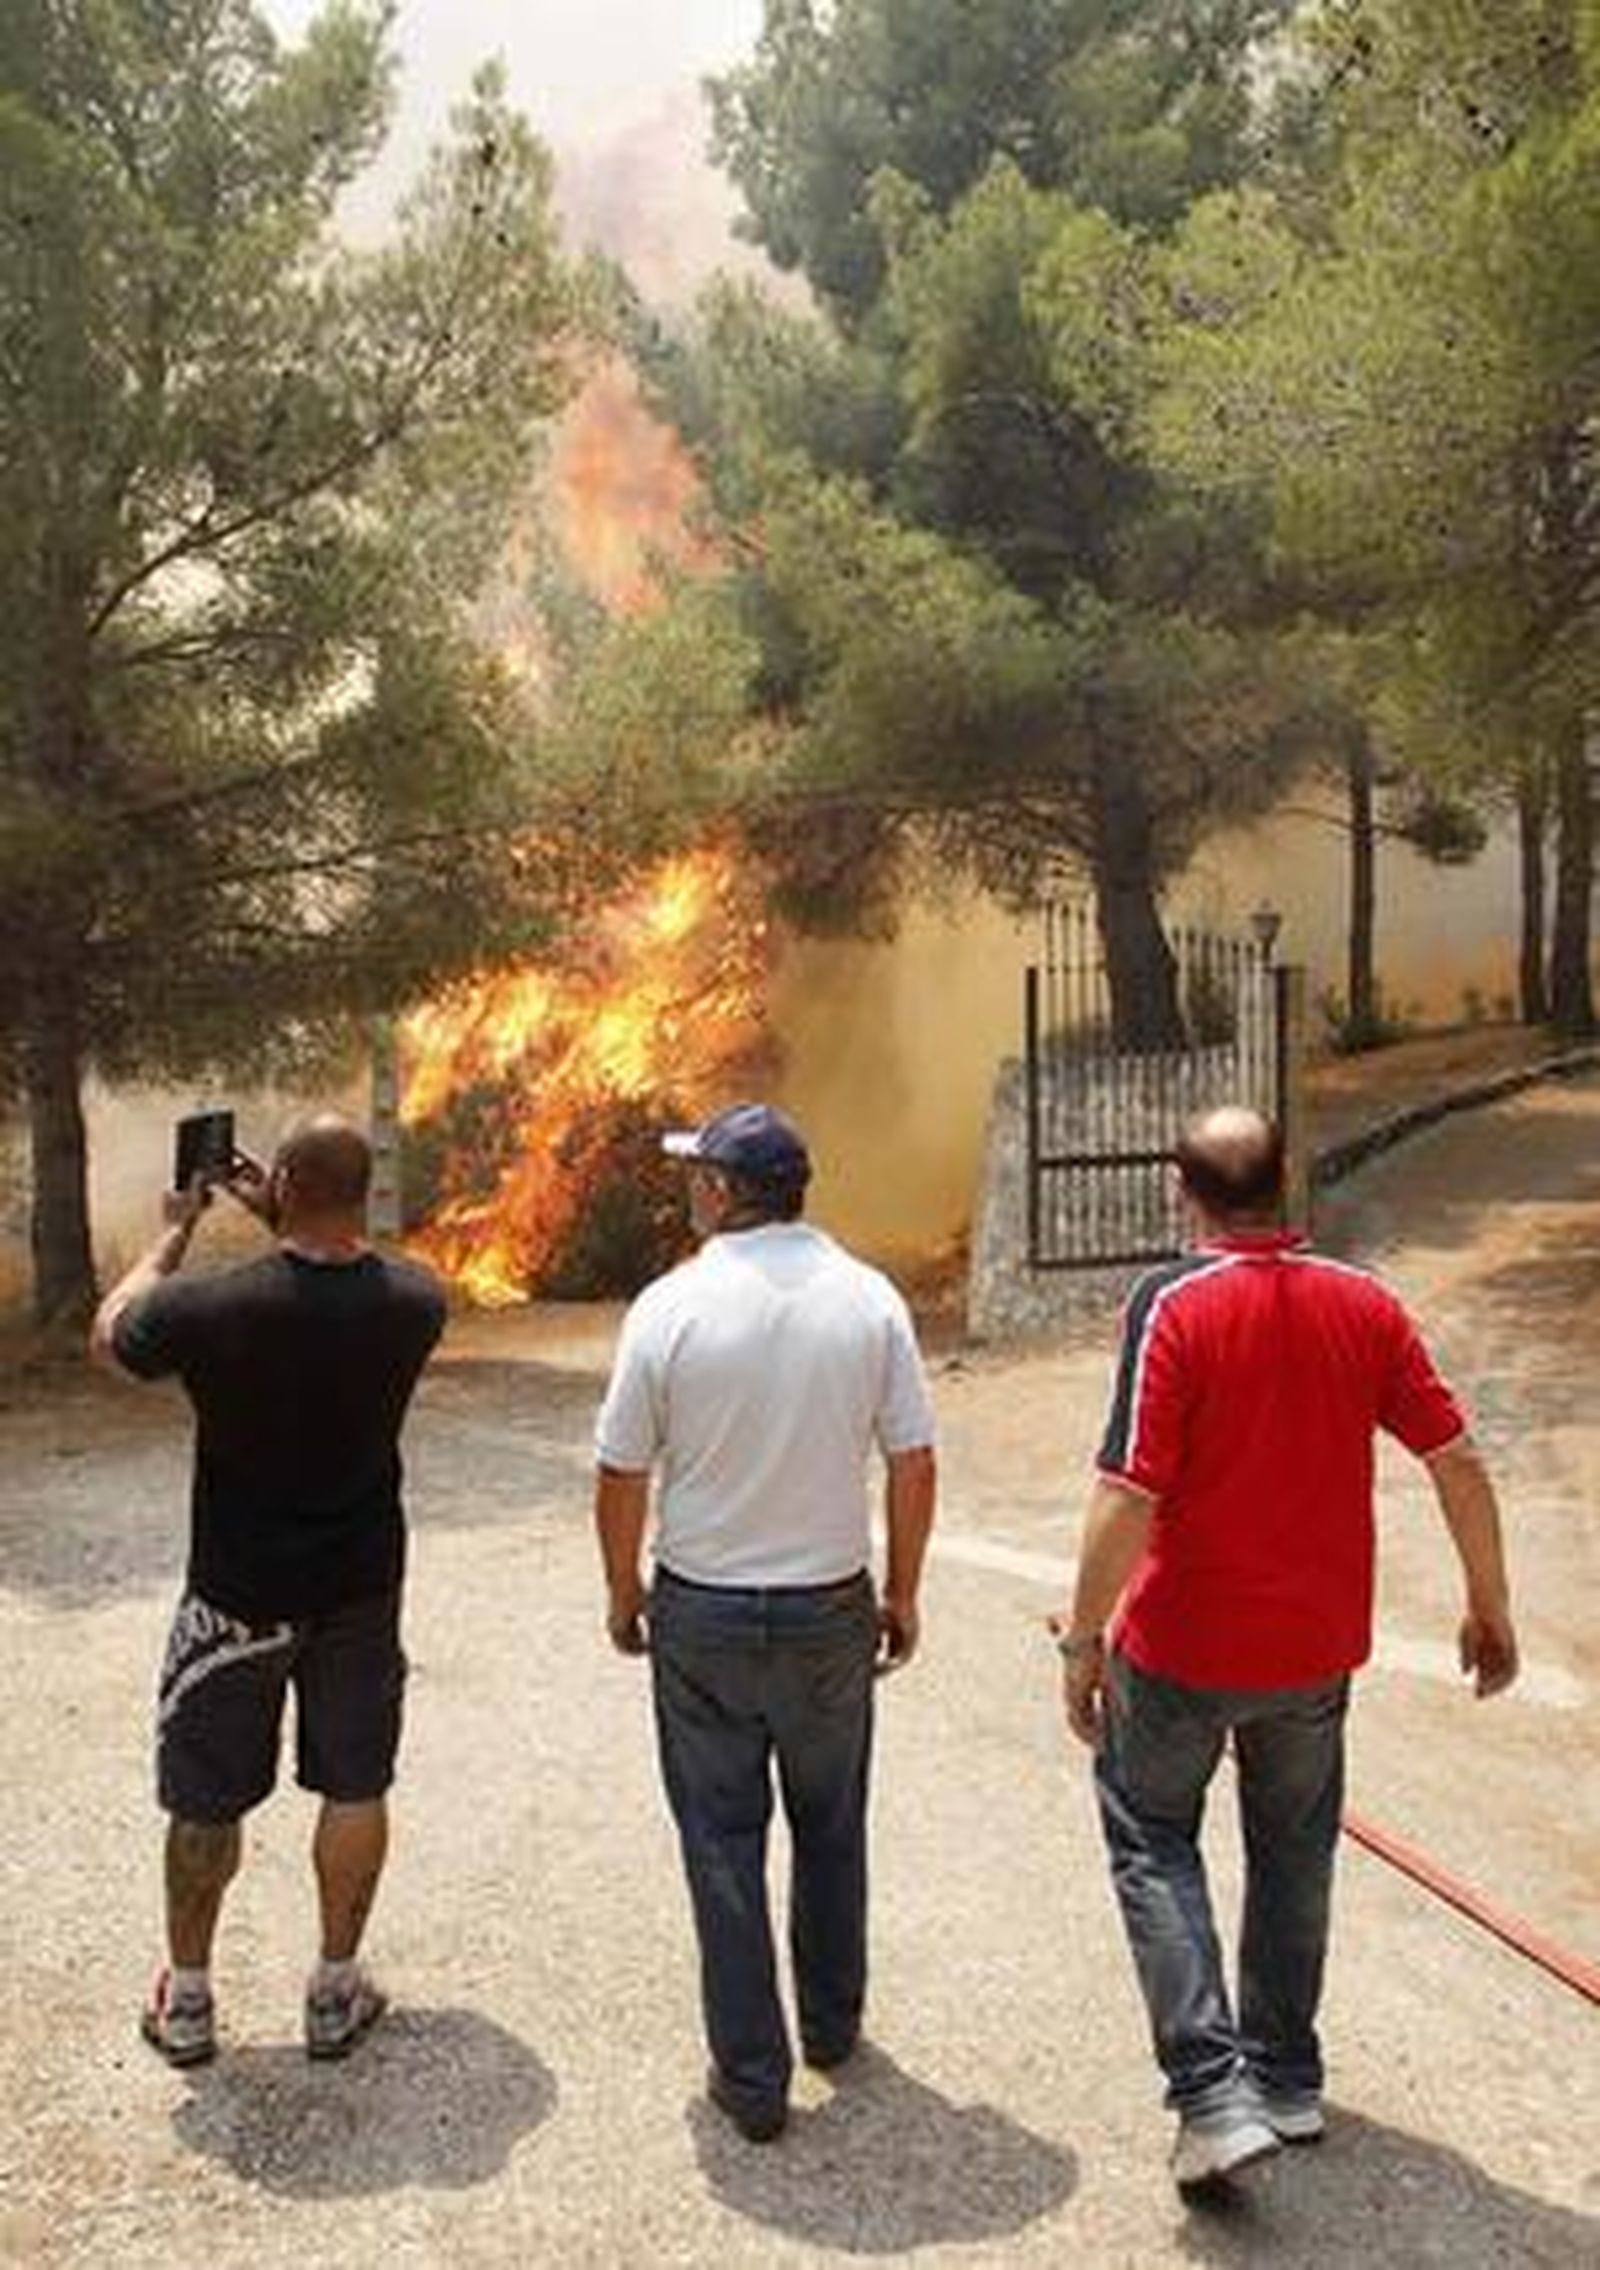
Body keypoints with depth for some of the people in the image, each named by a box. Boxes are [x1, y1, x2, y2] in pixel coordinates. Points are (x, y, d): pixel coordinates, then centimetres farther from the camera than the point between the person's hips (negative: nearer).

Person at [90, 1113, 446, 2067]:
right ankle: (337, 1991, 29)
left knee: (207, 1801, 15)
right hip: (362, 1591, 2)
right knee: (355, 1790, 16)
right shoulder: (414, 1301, -15)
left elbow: (110, 1333, -2)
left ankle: (186, 2001, 31)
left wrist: (177, 1229, 6)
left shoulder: (213, 1308, -24)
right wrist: (285, 1222, 7)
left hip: (238, 1596, -2)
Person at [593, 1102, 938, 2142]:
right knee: (831, 1825, 21)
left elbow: (622, 1476, -7)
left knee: (724, 1844, 11)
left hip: (702, 1616, -2)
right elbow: (914, 1463, -4)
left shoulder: (672, 1306, -13)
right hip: (832, 1608, 2)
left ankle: (752, 2078, 20)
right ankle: (833, 2025, 38)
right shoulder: (869, 1298, -7)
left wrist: (624, 1590, 9)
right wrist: (902, 1593, 9)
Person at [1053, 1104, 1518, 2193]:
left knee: (1153, 1839, 15)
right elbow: (1458, 1462, -2)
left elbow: (1129, 1495, -23)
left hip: (1184, 1644, -4)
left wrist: (1085, 1637, -14)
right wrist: (1489, 1607, 10)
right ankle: (1288, 2079, 36)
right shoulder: (1363, 1302, -5)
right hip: (1317, 1643, 4)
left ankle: (1214, 2094, 5)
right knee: (1293, 1850, 22)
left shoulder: (1173, 1305, -19)